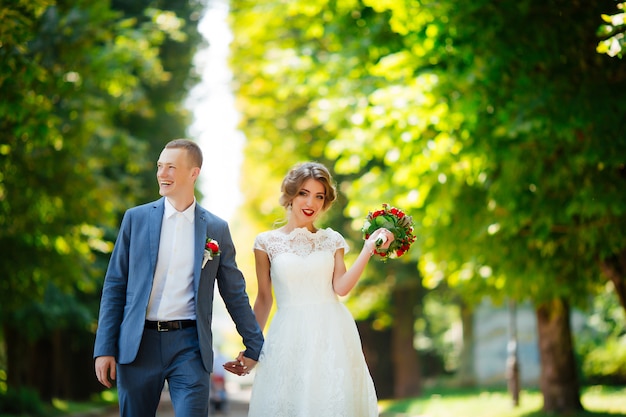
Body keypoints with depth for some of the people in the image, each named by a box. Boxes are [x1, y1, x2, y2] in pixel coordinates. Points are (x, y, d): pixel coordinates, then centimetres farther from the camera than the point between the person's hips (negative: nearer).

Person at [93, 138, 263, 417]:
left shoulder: (217, 229, 5)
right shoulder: (136, 219, 5)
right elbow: (114, 286, 5)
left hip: (189, 345, -1)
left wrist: (254, 346, 14)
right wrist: (104, 349, -1)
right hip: (137, 345, 1)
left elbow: (235, 293, 12)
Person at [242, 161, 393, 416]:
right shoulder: (267, 242, 5)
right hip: (289, 339, -1)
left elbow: (341, 287, -6)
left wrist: (369, 249, -11)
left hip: (332, 336, 1)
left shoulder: (333, 241, 8)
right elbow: (264, 299, 10)